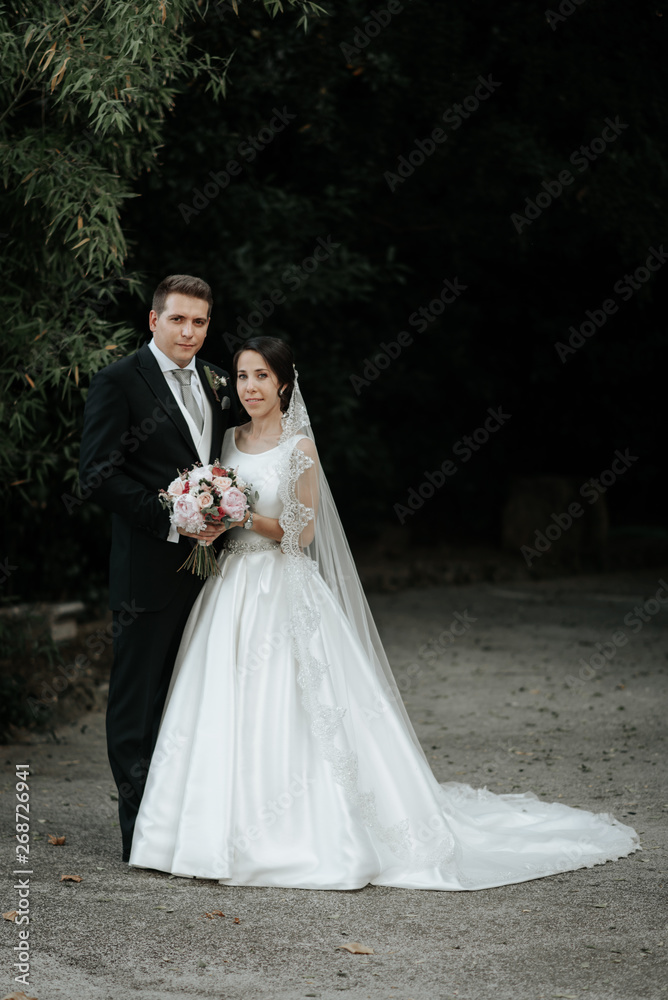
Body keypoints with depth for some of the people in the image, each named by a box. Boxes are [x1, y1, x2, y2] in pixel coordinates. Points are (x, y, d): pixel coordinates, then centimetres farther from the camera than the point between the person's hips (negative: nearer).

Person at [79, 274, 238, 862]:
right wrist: (173, 522, -18)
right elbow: (99, 473, -14)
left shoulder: (217, 383, 13)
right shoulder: (119, 382, -7)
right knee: (139, 699, 1)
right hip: (150, 570, -6)